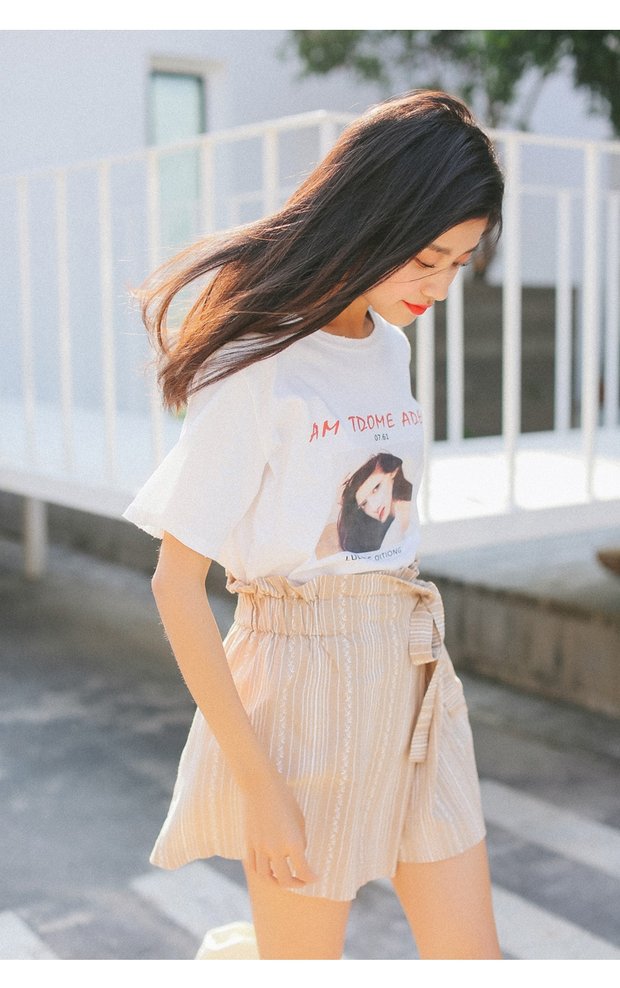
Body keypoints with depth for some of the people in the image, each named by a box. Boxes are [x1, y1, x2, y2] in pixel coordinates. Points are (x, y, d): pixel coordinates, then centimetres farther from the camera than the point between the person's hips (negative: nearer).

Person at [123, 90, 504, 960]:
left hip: (414, 677, 7)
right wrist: (257, 782, -14)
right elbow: (177, 583, -15)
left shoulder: (391, 347, 7)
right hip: (305, 683, -7)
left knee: (473, 958, 12)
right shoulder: (258, 366, -15)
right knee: (304, 957, 10)